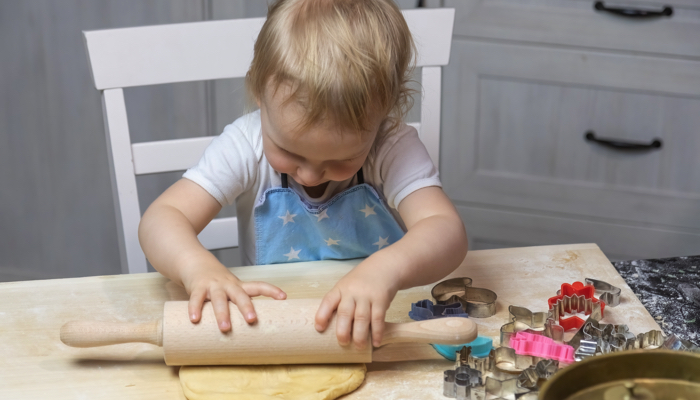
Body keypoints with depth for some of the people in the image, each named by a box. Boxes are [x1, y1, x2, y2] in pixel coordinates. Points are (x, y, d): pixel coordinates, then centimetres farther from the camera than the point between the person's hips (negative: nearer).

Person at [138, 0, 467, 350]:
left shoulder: (395, 148, -14)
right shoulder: (246, 146, -12)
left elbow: (447, 232, -27)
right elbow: (162, 218, -17)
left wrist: (387, 269, -48)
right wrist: (199, 266, -38)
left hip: (382, 330, 0)